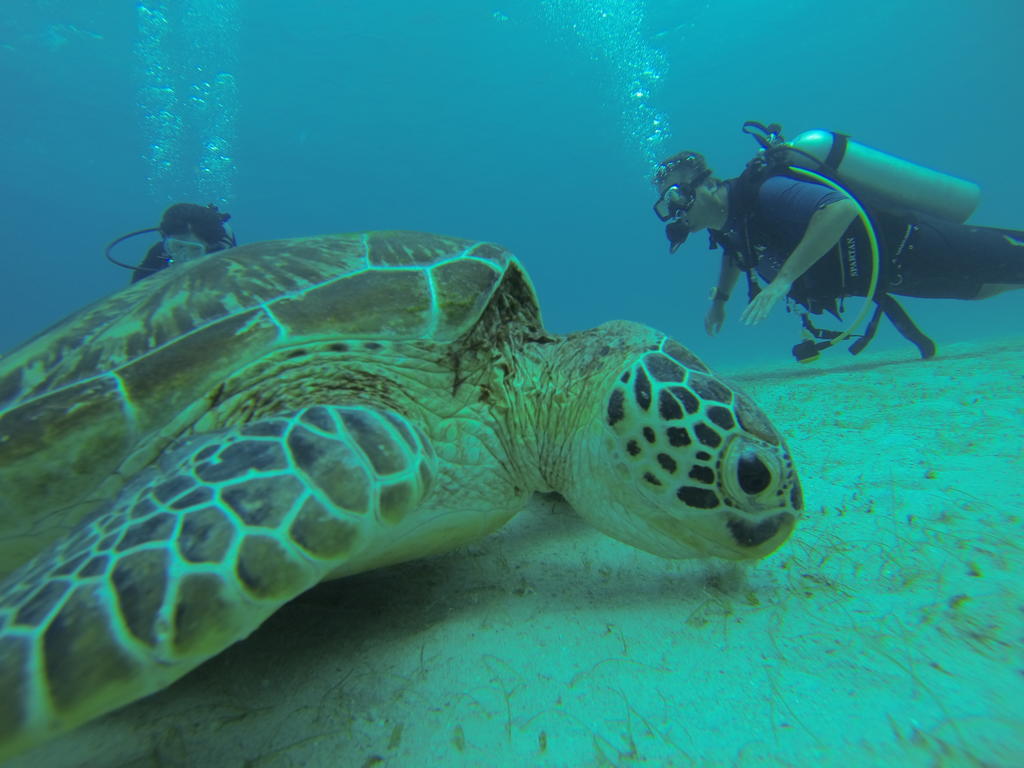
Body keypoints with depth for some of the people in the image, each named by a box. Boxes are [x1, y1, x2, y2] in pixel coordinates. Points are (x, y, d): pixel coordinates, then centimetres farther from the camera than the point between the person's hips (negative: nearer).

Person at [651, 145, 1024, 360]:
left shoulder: (763, 194, -33)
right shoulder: (726, 223, -6)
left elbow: (842, 206, -46)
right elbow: (737, 250, 18)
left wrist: (784, 277, -48)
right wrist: (720, 298, 12)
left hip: (910, 244, -8)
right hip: (891, 269, 8)